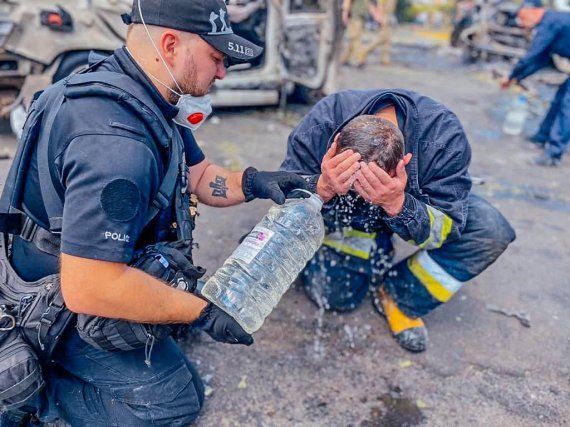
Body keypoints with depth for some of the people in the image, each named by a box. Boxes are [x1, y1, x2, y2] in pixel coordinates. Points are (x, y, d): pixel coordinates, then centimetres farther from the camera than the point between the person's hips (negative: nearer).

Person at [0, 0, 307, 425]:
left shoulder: (153, 98, -4)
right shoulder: (115, 142, -36)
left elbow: (199, 174, 7)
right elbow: (89, 289, -36)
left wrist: (252, 182, -13)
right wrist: (204, 312, -27)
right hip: (60, 305, -9)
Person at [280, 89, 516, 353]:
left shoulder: (444, 136, -35)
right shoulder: (320, 123, -34)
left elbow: (446, 230, -29)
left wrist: (397, 204, -50)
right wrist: (322, 189, -51)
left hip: (409, 204, 1)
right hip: (344, 218, 0)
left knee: (491, 233, -23)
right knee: (333, 295, -16)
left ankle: (400, 299, -4)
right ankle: (379, 257, 16)